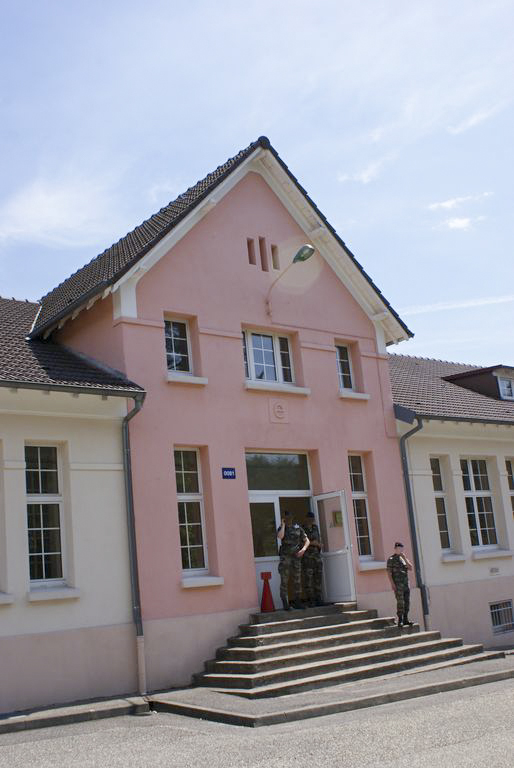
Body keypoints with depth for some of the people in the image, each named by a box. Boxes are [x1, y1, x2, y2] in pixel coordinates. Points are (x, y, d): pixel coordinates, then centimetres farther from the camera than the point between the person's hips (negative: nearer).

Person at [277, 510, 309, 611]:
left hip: (296, 556, 3)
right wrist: (283, 525, -7)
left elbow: (307, 541, 11)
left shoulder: (298, 528, 12)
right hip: (285, 556, -2)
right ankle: (285, 604, -6)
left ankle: (297, 602, 16)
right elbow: (280, 536, -17)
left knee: (297, 581, 6)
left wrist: (303, 549, -7)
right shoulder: (281, 528, 6)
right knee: (284, 581, -8)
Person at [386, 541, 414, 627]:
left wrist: (405, 558, -5)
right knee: (400, 602, -10)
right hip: (397, 584, -6)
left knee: (407, 602, 5)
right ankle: (400, 620, -8)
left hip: (406, 583, 6)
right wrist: (392, 583, -16)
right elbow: (389, 572, -7)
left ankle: (405, 620, 11)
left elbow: (410, 568, 5)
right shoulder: (391, 559, -1)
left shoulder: (404, 558, 17)